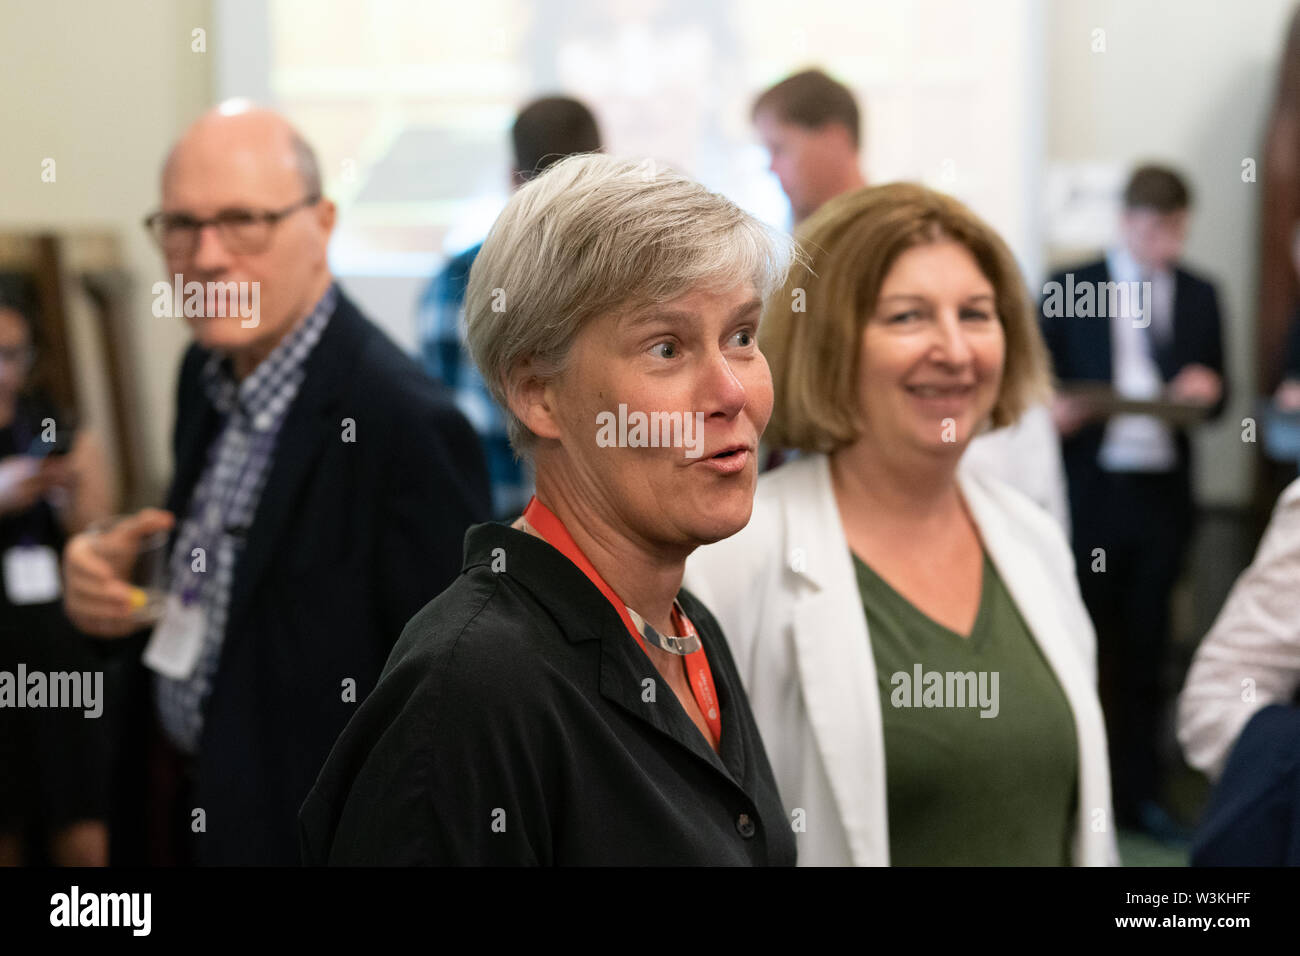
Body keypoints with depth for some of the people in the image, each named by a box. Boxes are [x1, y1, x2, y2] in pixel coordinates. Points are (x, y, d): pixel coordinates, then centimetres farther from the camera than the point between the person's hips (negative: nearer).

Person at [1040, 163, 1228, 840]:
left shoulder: (1200, 296, 10)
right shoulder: (1069, 287, 1)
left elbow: (1214, 397, 13)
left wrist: (1207, 392, -8)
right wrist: (1054, 408, -18)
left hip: (1163, 495, 3)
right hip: (1091, 492, -2)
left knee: (1145, 649, 8)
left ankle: (1139, 792, 16)